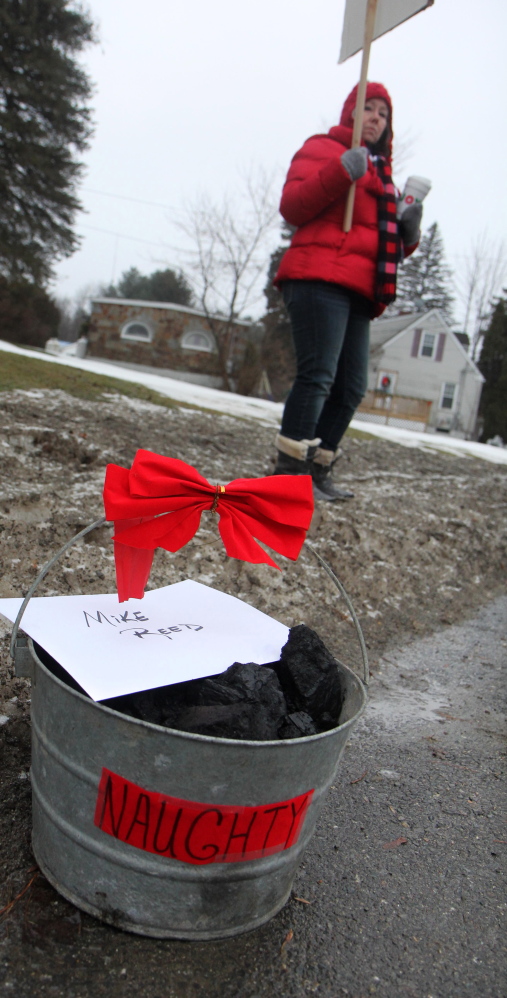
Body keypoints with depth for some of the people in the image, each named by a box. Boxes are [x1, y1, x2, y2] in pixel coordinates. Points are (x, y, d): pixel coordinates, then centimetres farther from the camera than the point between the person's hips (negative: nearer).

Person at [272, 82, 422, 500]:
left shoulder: (381, 172, 30)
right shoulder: (324, 148, 10)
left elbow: (385, 244, 30)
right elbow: (292, 206, -6)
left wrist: (407, 234, 8)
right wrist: (340, 173, -17)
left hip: (358, 292, 8)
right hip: (320, 278, -8)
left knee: (351, 387, 2)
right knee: (318, 374, -19)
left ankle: (318, 471, 6)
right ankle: (291, 471, -19)